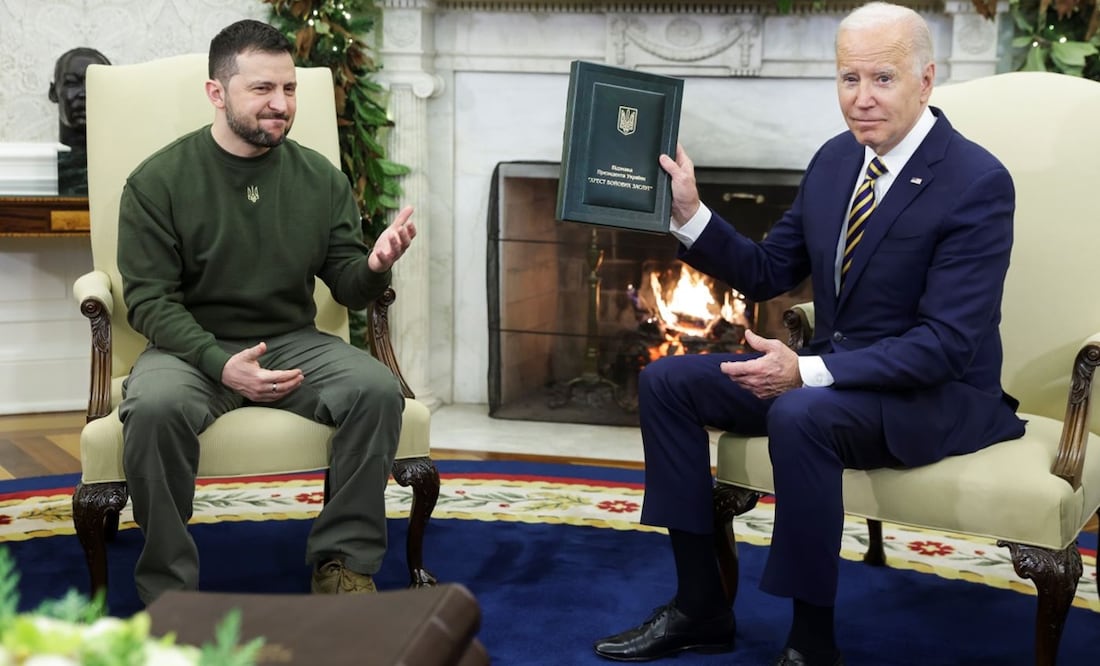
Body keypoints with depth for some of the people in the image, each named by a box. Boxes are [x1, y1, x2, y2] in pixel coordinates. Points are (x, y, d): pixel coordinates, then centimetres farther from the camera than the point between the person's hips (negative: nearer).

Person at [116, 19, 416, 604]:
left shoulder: (321, 178, 5)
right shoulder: (158, 181, -4)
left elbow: (347, 286, 7)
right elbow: (149, 299, -8)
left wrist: (374, 267, -19)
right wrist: (221, 364, -24)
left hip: (292, 342, 3)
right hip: (191, 346, -2)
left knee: (378, 389, -25)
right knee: (155, 406, -35)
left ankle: (342, 561, -10)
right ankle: (169, 588, -18)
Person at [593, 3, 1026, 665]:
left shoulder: (979, 183, -18)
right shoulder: (836, 159, 4)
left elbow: (948, 342, -24)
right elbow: (768, 273, 11)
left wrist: (809, 371, -30)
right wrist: (689, 213, -5)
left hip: (937, 395, -8)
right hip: (830, 369, 8)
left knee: (800, 415, -37)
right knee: (666, 381, -2)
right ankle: (701, 609, 3)